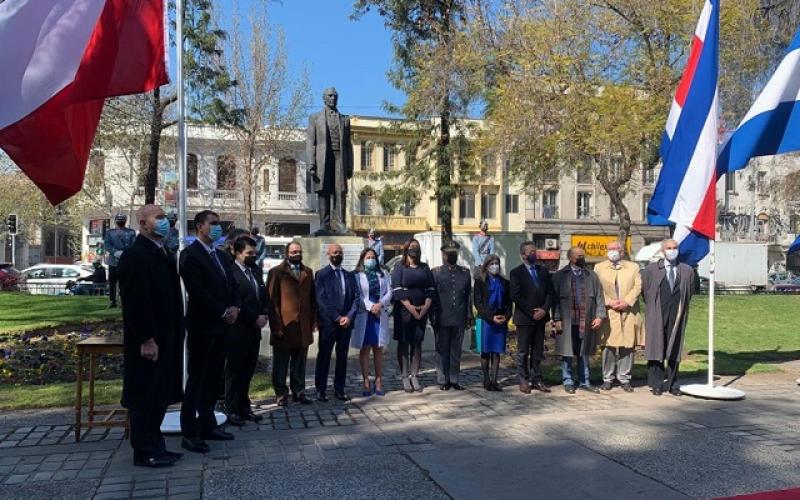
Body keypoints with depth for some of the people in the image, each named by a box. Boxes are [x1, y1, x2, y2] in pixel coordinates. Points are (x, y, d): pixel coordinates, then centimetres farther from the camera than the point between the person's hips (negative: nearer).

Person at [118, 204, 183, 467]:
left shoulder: (164, 255, 14)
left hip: (166, 338, 9)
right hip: (148, 341, -9)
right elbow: (135, 301, -20)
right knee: (145, 396, 1)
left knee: (160, 394, 15)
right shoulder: (135, 255, -15)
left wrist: (175, 335, 15)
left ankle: (156, 446, 26)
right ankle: (144, 453, 13)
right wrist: (146, 339, -22)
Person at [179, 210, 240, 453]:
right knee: (197, 378, -1)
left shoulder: (219, 255, 16)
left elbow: (232, 285, 16)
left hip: (220, 326, 8)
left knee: (214, 378, 12)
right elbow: (197, 291, -19)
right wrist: (224, 312, -15)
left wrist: (235, 307, -3)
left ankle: (207, 425, 21)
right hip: (202, 326, -8)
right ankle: (189, 433, 7)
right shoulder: (190, 254, -10)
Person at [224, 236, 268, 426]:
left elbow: (264, 296, 16)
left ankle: (244, 407, 21)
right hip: (237, 332, -7)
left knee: (247, 372, 12)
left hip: (254, 330, 7)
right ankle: (232, 410, 15)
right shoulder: (231, 272, -13)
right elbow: (236, 303, -18)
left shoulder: (256, 271, 12)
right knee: (234, 372, 5)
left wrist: (264, 315, 0)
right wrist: (255, 318, -13)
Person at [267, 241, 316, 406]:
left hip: (303, 326, 4)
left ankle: (299, 392, 21)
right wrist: (276, 325, -11)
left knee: (299, 363, 11)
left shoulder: (308, 272, 14)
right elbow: (272, 300, -5)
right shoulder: (276, 272, -1)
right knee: (281, 364, 5)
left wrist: (313, 321, 6)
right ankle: (281, 394, 15)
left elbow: (312, 298, 13)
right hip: (284, 326, -4)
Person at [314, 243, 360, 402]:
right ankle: (320, 390, 12)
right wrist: (337, 317, -13)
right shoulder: (321, 274, 0)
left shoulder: (349, 275, 13)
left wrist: (349, 316, -8)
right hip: (328, 323, -4)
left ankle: (339, 389, 16)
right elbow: (321, 300, -8)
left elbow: (357, 297, 6)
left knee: (342, 357, 8)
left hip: (346, 322, 4)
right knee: (324, 357, 3)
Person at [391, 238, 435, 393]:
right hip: (404, 311, -4)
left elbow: (431, 288, 7)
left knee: (417, 343, 6)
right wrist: (411, 308, -16)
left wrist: (426, 306, -8)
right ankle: (405, 377, 6)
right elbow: (397, 290, -9)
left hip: (422, 311, 4)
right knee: (403, 343, 1)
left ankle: (414, 377, 11)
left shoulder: (425, 268, 12)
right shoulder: (399, 269, 0)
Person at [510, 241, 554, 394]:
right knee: (523, 352, 2)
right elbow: (516, 296, -11)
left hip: (540, 317, 5)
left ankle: (536, 379, 15)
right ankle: (524, 381, 9)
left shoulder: (543, 271, 12)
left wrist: (544, 309, -8)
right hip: (524, 318, -4)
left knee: (538, 351, 8)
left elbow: (550, 292, 7)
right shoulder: (516, 273, -3)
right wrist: (532, 312, -14)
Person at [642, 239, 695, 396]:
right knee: (656, 349, 1)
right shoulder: (651, 269, 0)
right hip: (657, 317, -1)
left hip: (676, 318, 2)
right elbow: (644, 289, 11)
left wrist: (682, 310, 14)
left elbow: (688, 294, 17)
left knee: (675, 351, 6)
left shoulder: (687, 271, 5)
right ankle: (656, 384, 8)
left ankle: (672, 385, 15)